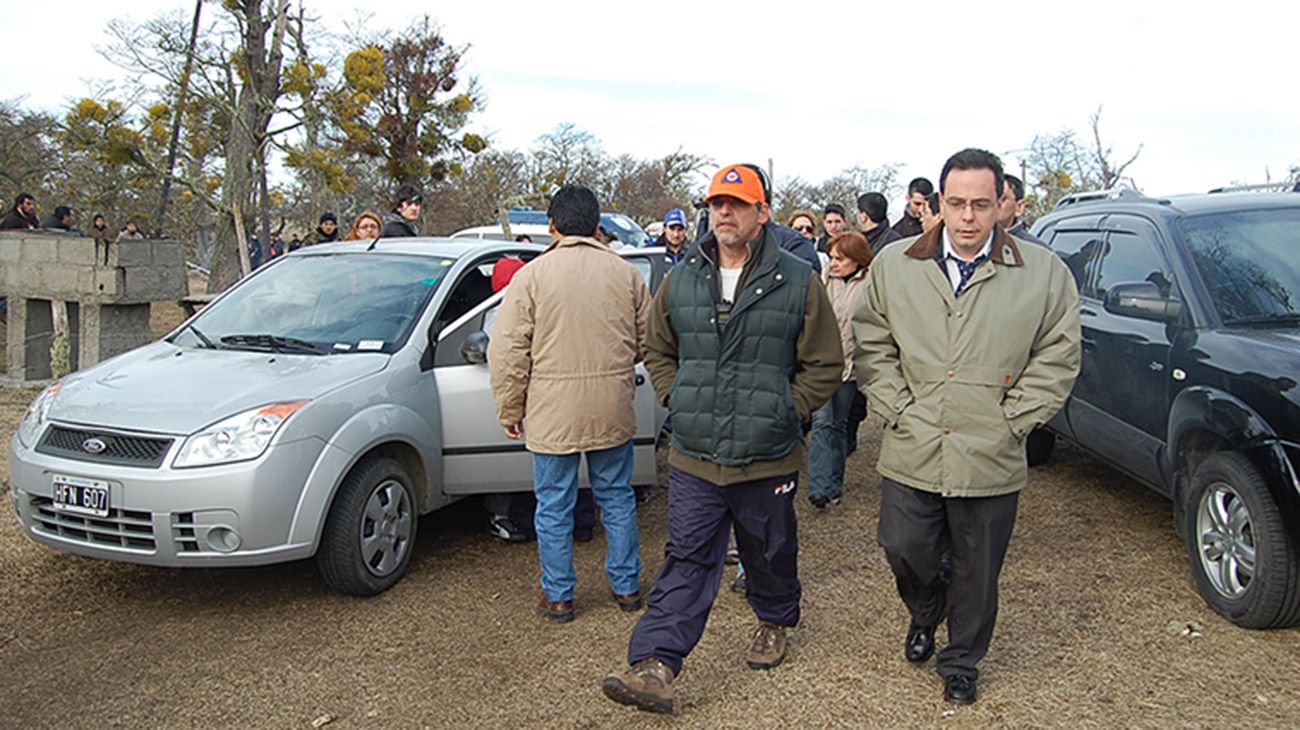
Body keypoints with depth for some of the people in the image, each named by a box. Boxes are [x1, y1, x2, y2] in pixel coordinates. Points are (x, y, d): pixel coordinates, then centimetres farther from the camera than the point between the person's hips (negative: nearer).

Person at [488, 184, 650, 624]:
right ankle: (626, 586, 27)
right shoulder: (625, 273, 3)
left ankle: (558, 596, 20)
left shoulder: (531, 276, -6)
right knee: (617, 497, 17)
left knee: (554, 505, 9)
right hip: (613, 410, 3)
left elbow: (508, 354, -6)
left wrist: (509, 411, 4)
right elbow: (647, 343, 11)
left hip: (553, 412, -3)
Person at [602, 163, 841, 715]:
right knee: (686, 561, 0)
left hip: (769, 460, -1)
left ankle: (773, 622, 45)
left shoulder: (798, 283, -4)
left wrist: (783, 414, -6)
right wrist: (678, 400, 4)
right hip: (694, 458, 2)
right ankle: (654, 667, -1)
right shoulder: (681, 281, 5)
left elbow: (824, 365, 0)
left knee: (771, 555, 18)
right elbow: (658, 351, 17)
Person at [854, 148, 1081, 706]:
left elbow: (1057, 359, 2)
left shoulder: (1045, 274, -1)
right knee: (904, 549, 6)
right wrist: (899, 410, -2)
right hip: (911, 453, 1)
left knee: (976, 572, 12)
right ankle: (925, 612, 42)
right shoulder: (893, 266, 2)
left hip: (991, 463, -1)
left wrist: (1010, 423, -5)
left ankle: (961, 664, 37)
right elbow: (871, 346, 6)